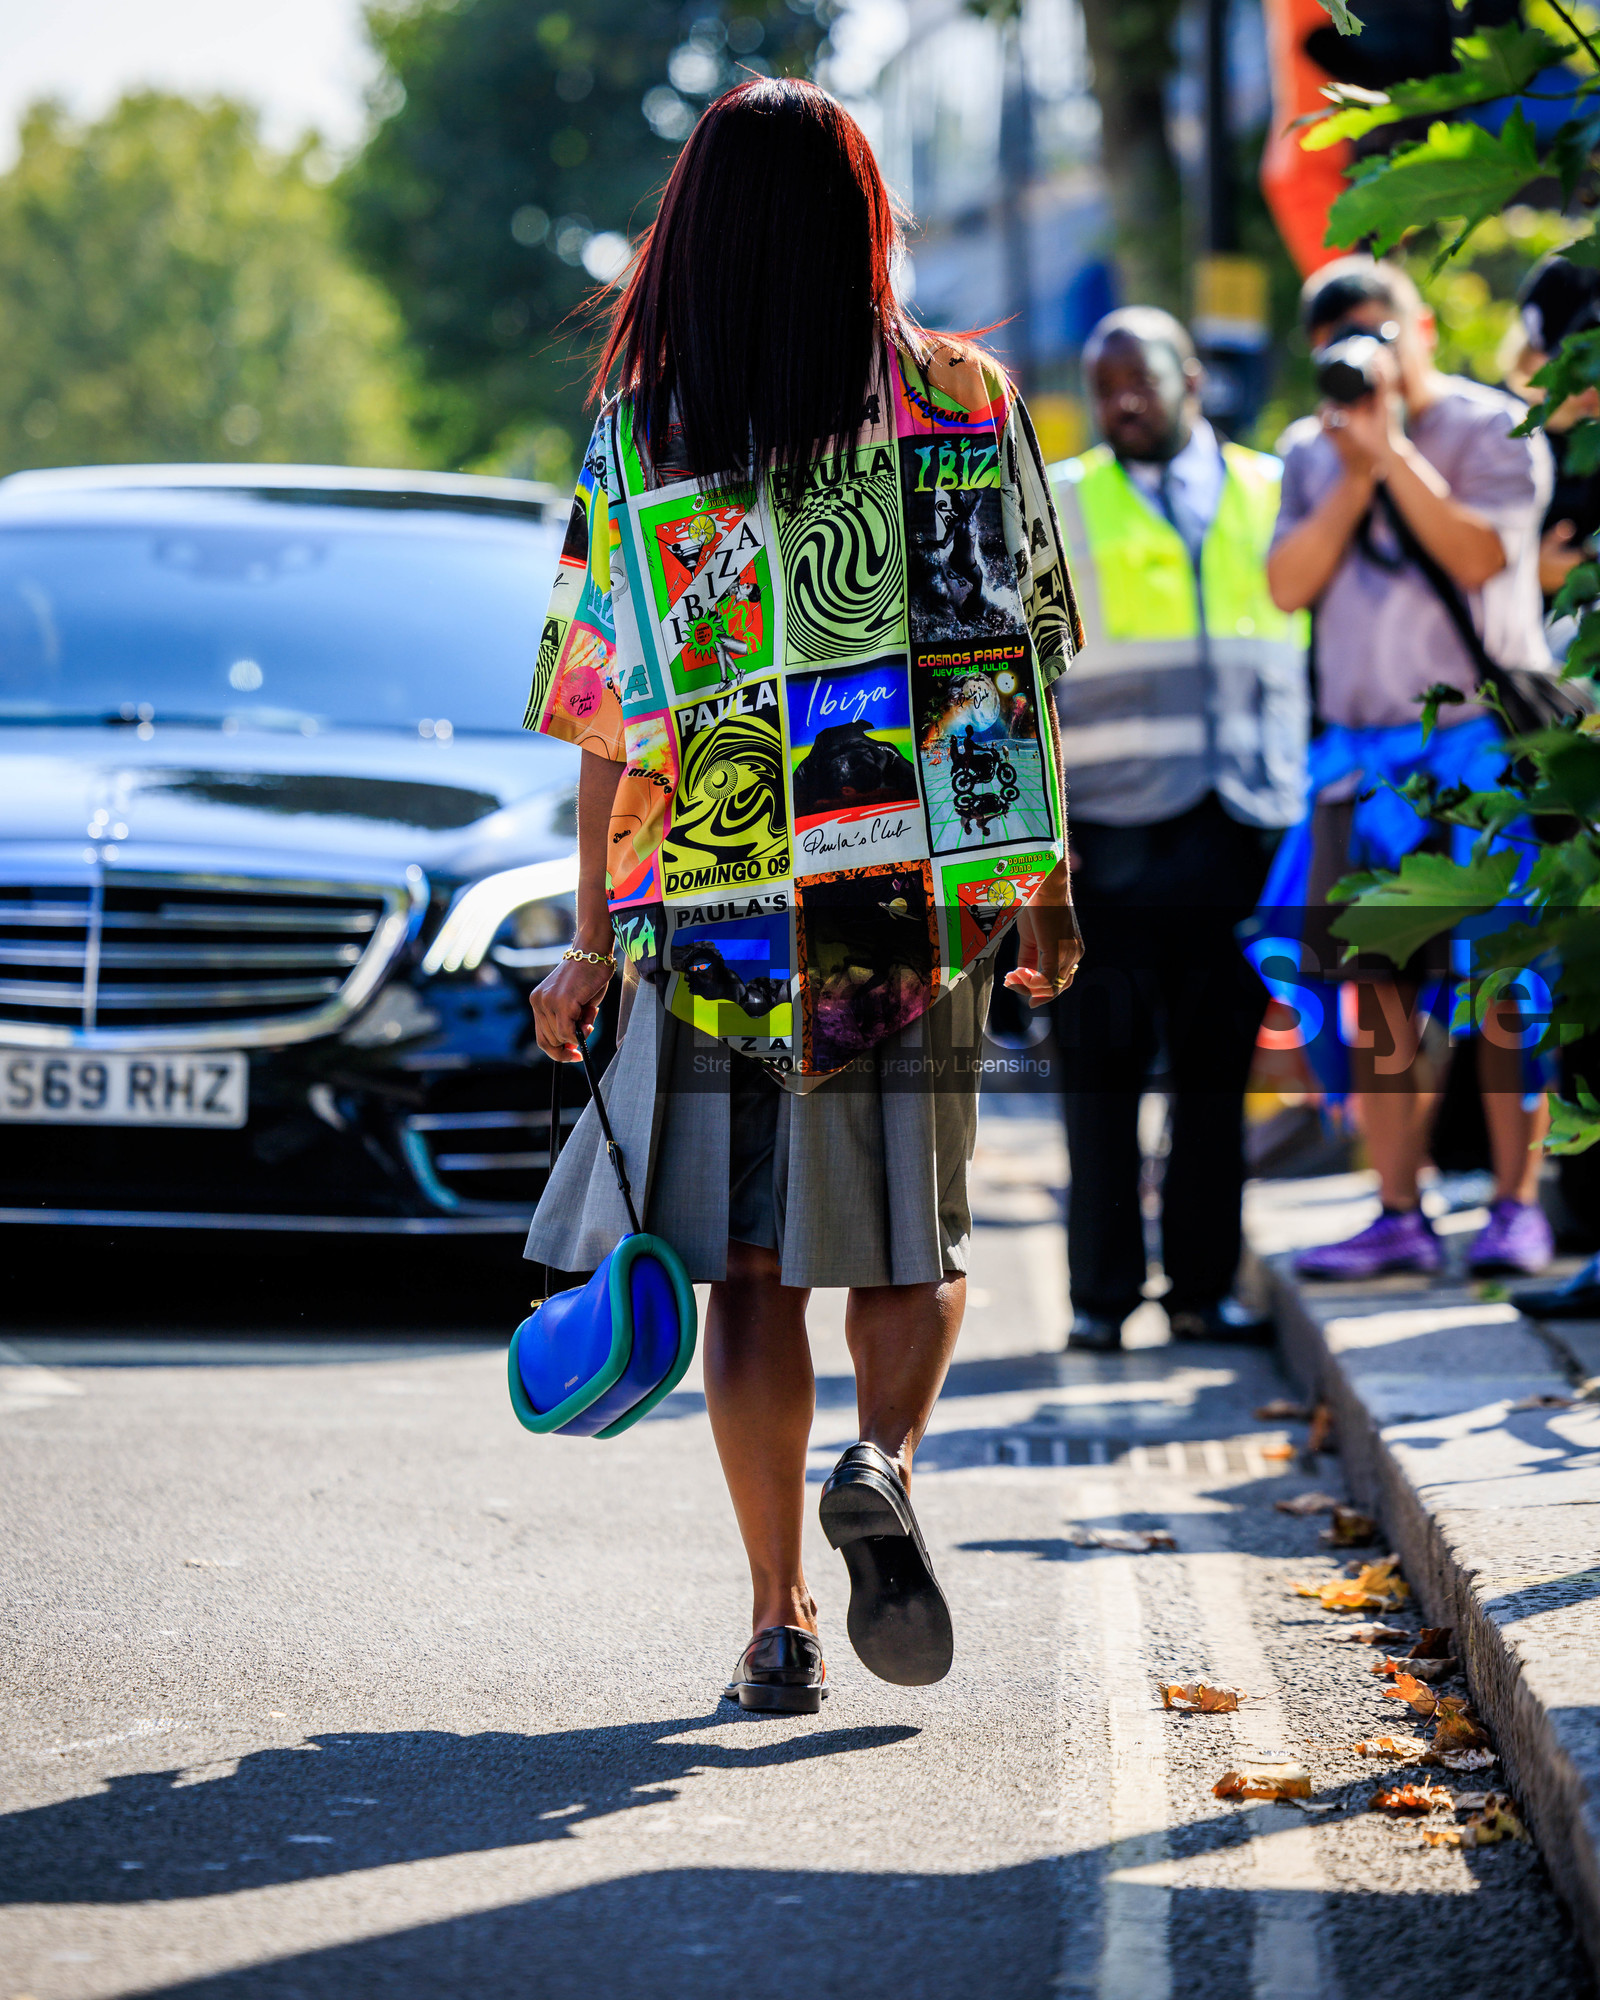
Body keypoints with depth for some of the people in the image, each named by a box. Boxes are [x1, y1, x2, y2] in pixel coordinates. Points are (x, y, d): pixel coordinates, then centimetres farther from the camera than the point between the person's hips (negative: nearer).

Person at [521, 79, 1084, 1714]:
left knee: (748, 1266, 8)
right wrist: (1044, 889, 9)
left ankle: (780, 1624, 5)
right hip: (913, 905, 0)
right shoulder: (958, 399, 0)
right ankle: (883, 1464, -16)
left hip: (711, 907, 0)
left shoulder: (638, 430, -2)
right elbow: (1014, 664, 1)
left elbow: (612, 716, -3)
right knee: (912, 1247, 13)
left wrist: (592, 942, 3)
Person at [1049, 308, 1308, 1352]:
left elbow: (1313, 649, 17)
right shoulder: (1060, 508, 9)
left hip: (1242, 826, 1)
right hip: (1111, 832, -1)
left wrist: (1313, 799, 9)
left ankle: (1205, 1284, 10)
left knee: (1217, 1066, 3)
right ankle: (1102, 1292, 6)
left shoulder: (1272, 492, 14)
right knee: (1103, 1068, -1)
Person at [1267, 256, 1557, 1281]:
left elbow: (1481, 555, -14)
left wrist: (1393, 448, -14)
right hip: (1364, 754, 4)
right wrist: (1355, 477, -6)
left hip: (1485, 739, -4)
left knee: (1501, 983, -6)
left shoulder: (1493, 428, 1)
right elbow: (1289, 583, 3)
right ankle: (1399, 1215, 4)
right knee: (1379, 985, 0)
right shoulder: (1312, 449, 14)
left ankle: (1517, 1205, -2)